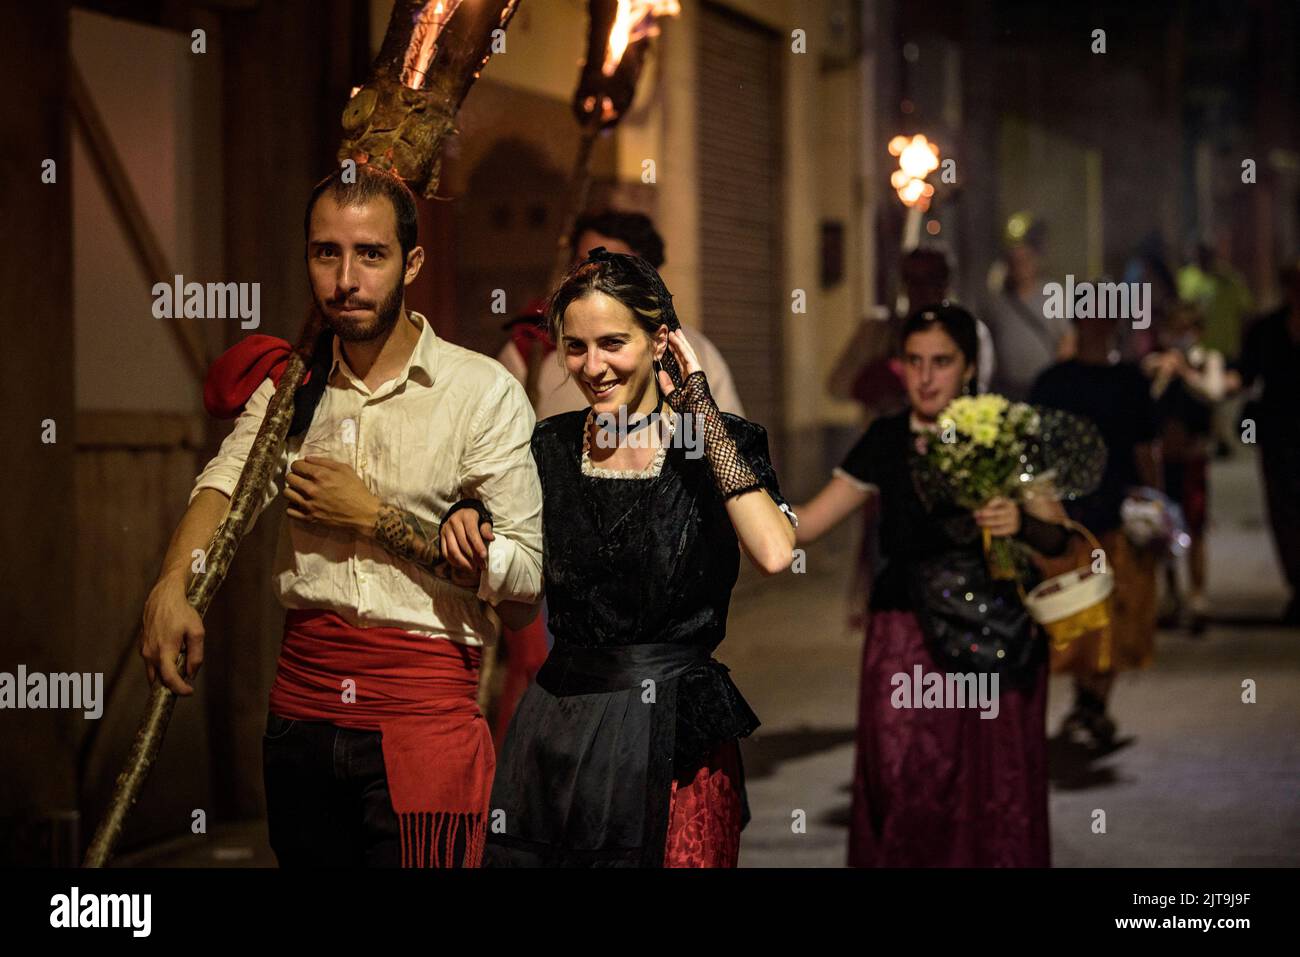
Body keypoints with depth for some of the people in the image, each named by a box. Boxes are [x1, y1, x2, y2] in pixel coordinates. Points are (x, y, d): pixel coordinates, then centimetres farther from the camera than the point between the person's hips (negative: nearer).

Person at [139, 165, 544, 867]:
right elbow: (226, 485, -5)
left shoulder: (483, 392, -4)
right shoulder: (289, 386, 10)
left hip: (424, 707, -4)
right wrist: (172, 585, -24)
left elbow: (525, 574, -8)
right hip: (302, 700, 4)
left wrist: (375, 520, -9)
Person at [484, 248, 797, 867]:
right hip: (556, 729, 4)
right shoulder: (549, 446, 7)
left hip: (677, 740, -3)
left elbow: (774, 554, -24)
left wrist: (701, 410, -17)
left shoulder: (722, 441, -4)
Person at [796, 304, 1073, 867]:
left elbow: (1058, 537, -2)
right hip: (906, 643, 2)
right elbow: (801, 526, 6)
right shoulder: (887, 442, 6)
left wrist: (1022, 522, -23)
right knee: (902, 793, -4)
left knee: (994, 798, -3)